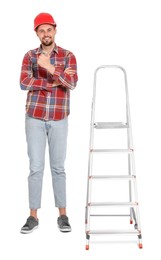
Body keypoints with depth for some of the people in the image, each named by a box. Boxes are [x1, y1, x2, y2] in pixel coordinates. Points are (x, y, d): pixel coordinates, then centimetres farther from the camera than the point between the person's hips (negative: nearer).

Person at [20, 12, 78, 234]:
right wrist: (55, 82, -14)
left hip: (59, 120, 0)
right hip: (34, 118, 1)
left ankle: (62, 215, 15)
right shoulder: (30, 56, 4)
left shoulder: (68, 56, 1)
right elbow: (24, 83, -11)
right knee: (36, 167, 1)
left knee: (58, 167, 6)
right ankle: (33, 216, 10)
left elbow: (71, 84, -15)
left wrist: (51, 68, -27)